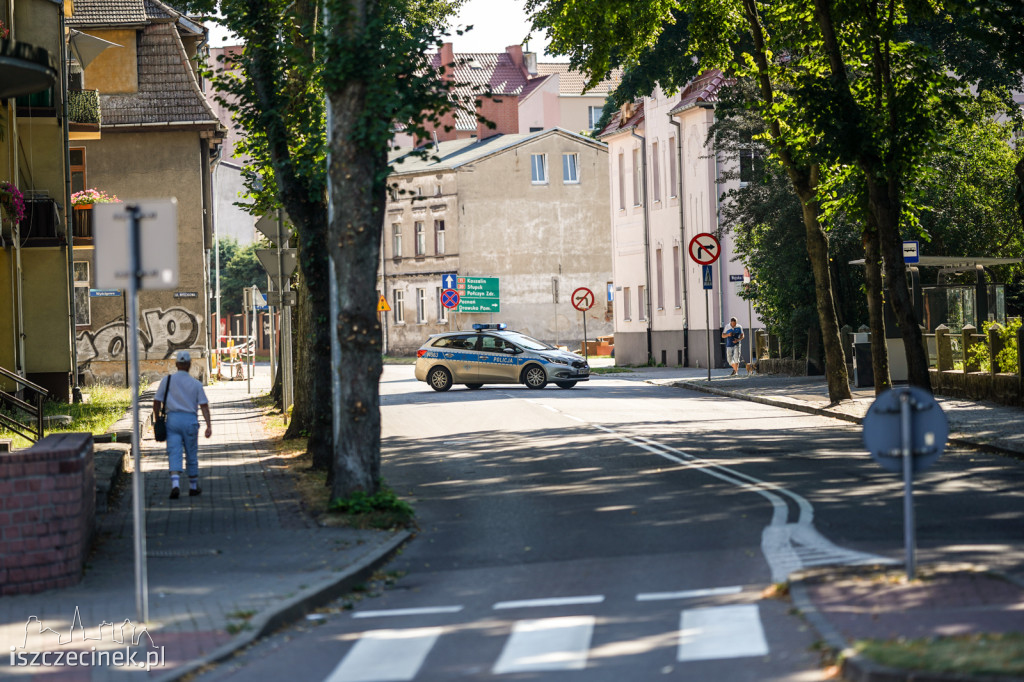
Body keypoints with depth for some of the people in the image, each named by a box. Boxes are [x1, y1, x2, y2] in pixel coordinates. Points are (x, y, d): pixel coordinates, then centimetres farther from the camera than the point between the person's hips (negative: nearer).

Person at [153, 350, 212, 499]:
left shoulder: (167, 380, 2)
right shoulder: (196, 384, 3)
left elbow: (157, 402, 2)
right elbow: (204, 405, -3)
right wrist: (209, 425, -6)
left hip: (173, 419, 0)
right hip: (190, 420, 0)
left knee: (174, 453, -5)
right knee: (191, 454, 12)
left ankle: (175, 484, -24)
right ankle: (193, 486, 23)